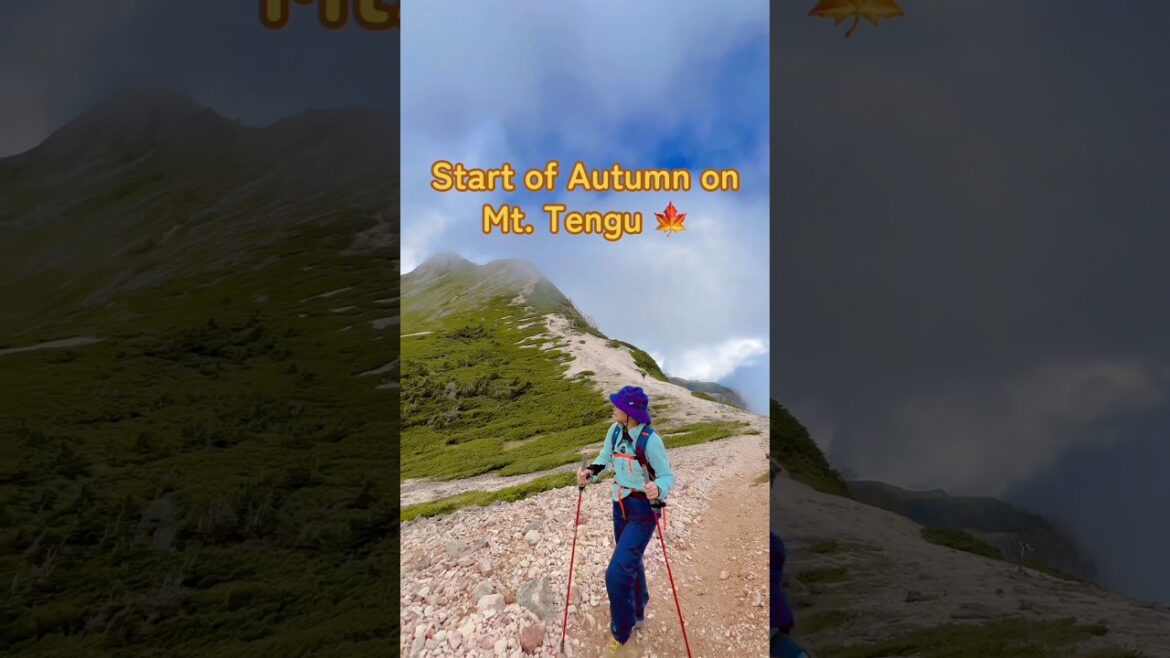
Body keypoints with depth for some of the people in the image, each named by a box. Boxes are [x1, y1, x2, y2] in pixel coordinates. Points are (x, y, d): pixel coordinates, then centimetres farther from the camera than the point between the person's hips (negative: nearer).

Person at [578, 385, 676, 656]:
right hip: (621, 506, 7)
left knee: (618, 573, -11)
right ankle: (637, 614, 49)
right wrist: (589, 472, -12)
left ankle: (621, 631, 13)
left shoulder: (650, 440, -25)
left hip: (643, 512, -7)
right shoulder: (615, 431, -6)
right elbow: (604, 460, 8)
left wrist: (658, 489, -40)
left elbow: (668, 476, -19)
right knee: (631, 564, 24)